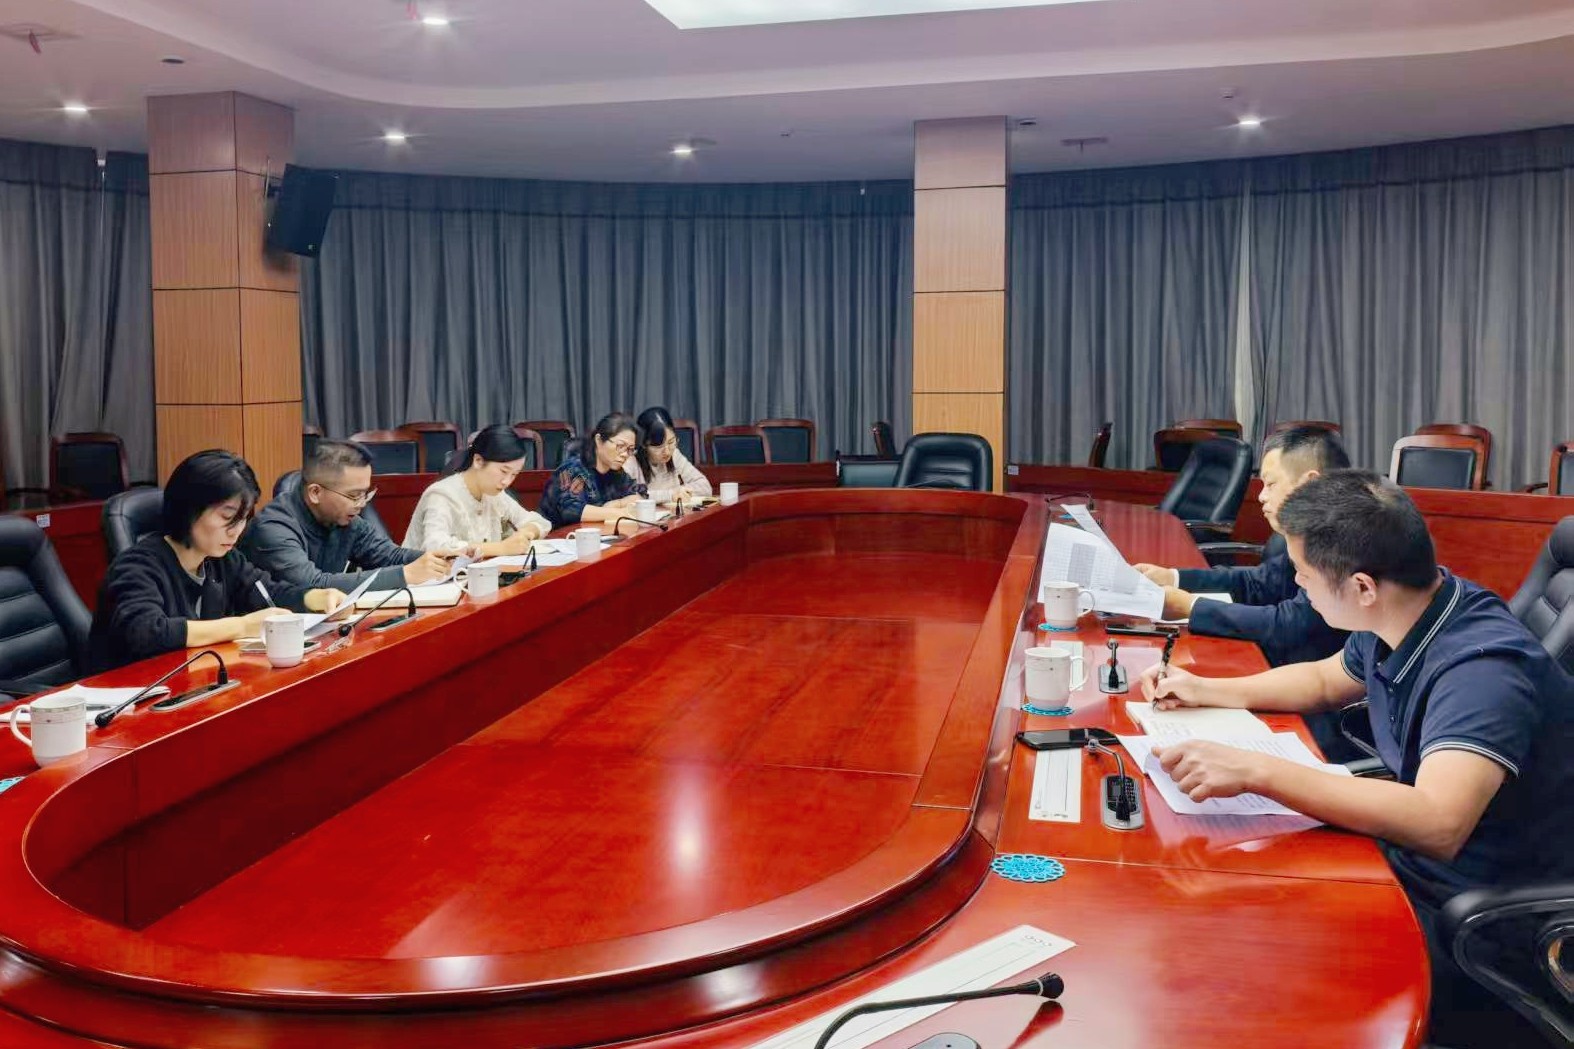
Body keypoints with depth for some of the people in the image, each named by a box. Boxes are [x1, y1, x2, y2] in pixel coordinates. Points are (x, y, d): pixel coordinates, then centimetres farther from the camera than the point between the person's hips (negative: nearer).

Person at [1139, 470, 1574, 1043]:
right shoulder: (1391, 621, -3)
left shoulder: (1482, 667, -28)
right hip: (1410, 868, 8)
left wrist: (1254, 770, -43)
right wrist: (1205, 690, 7)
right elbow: (1325, 680, 18)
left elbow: (1436, 824, -42)